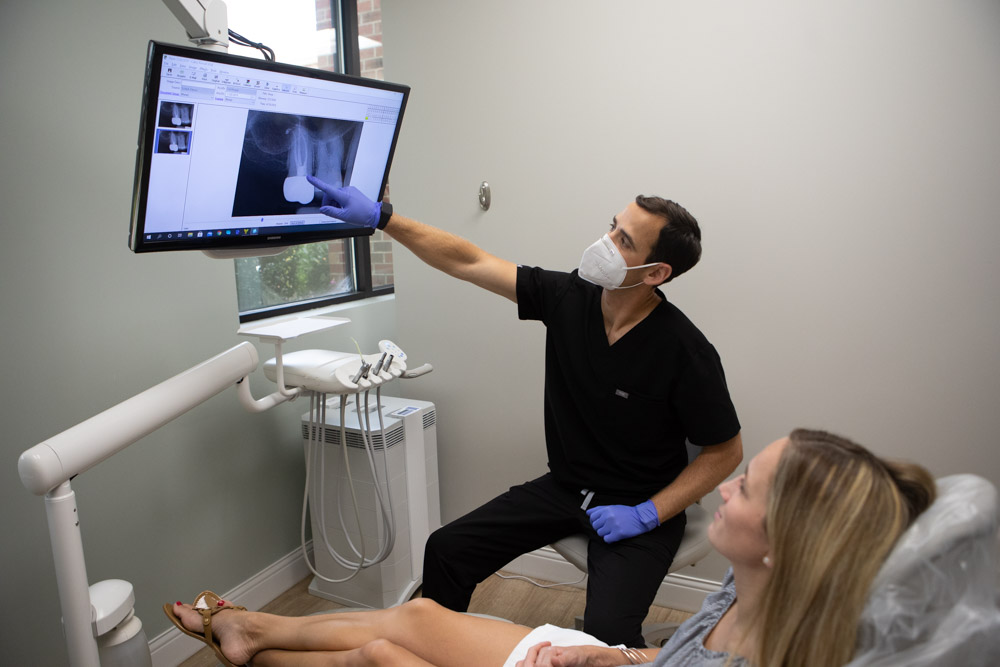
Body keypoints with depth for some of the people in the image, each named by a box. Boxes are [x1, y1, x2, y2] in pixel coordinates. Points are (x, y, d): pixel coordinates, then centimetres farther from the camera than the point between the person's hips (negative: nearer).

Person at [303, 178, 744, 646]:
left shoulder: (685, 351, -21)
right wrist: (380, 217, -11)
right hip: (564, 487, 5)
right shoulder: (567, 296, -9)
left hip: (639, 506, -4)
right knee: (445, 552, -5)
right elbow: (468, 261, -7)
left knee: (607, 631, -28)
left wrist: (648, 515, -17)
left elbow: (726, 452, -10)